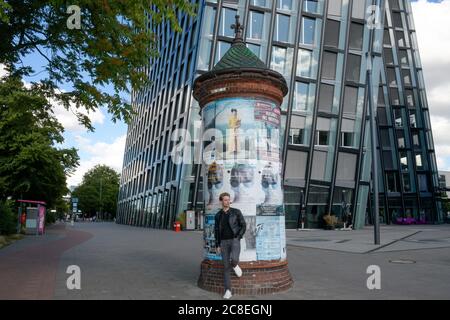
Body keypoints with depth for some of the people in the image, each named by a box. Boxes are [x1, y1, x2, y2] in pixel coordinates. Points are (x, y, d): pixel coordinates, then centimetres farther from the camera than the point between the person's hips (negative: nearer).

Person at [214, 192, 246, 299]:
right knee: (226, 267, -2)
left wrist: (238, 238, -12)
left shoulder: (236, 211, -1)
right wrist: (217, 246, 5)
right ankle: (228, 291, 6)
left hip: (234, 241, -2)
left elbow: (243, 225, 0)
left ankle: (235, 265, 12)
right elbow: (216, 231, 12)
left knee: (234, 260, -28)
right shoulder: (218, 215, 9)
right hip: (224, 243, 3)